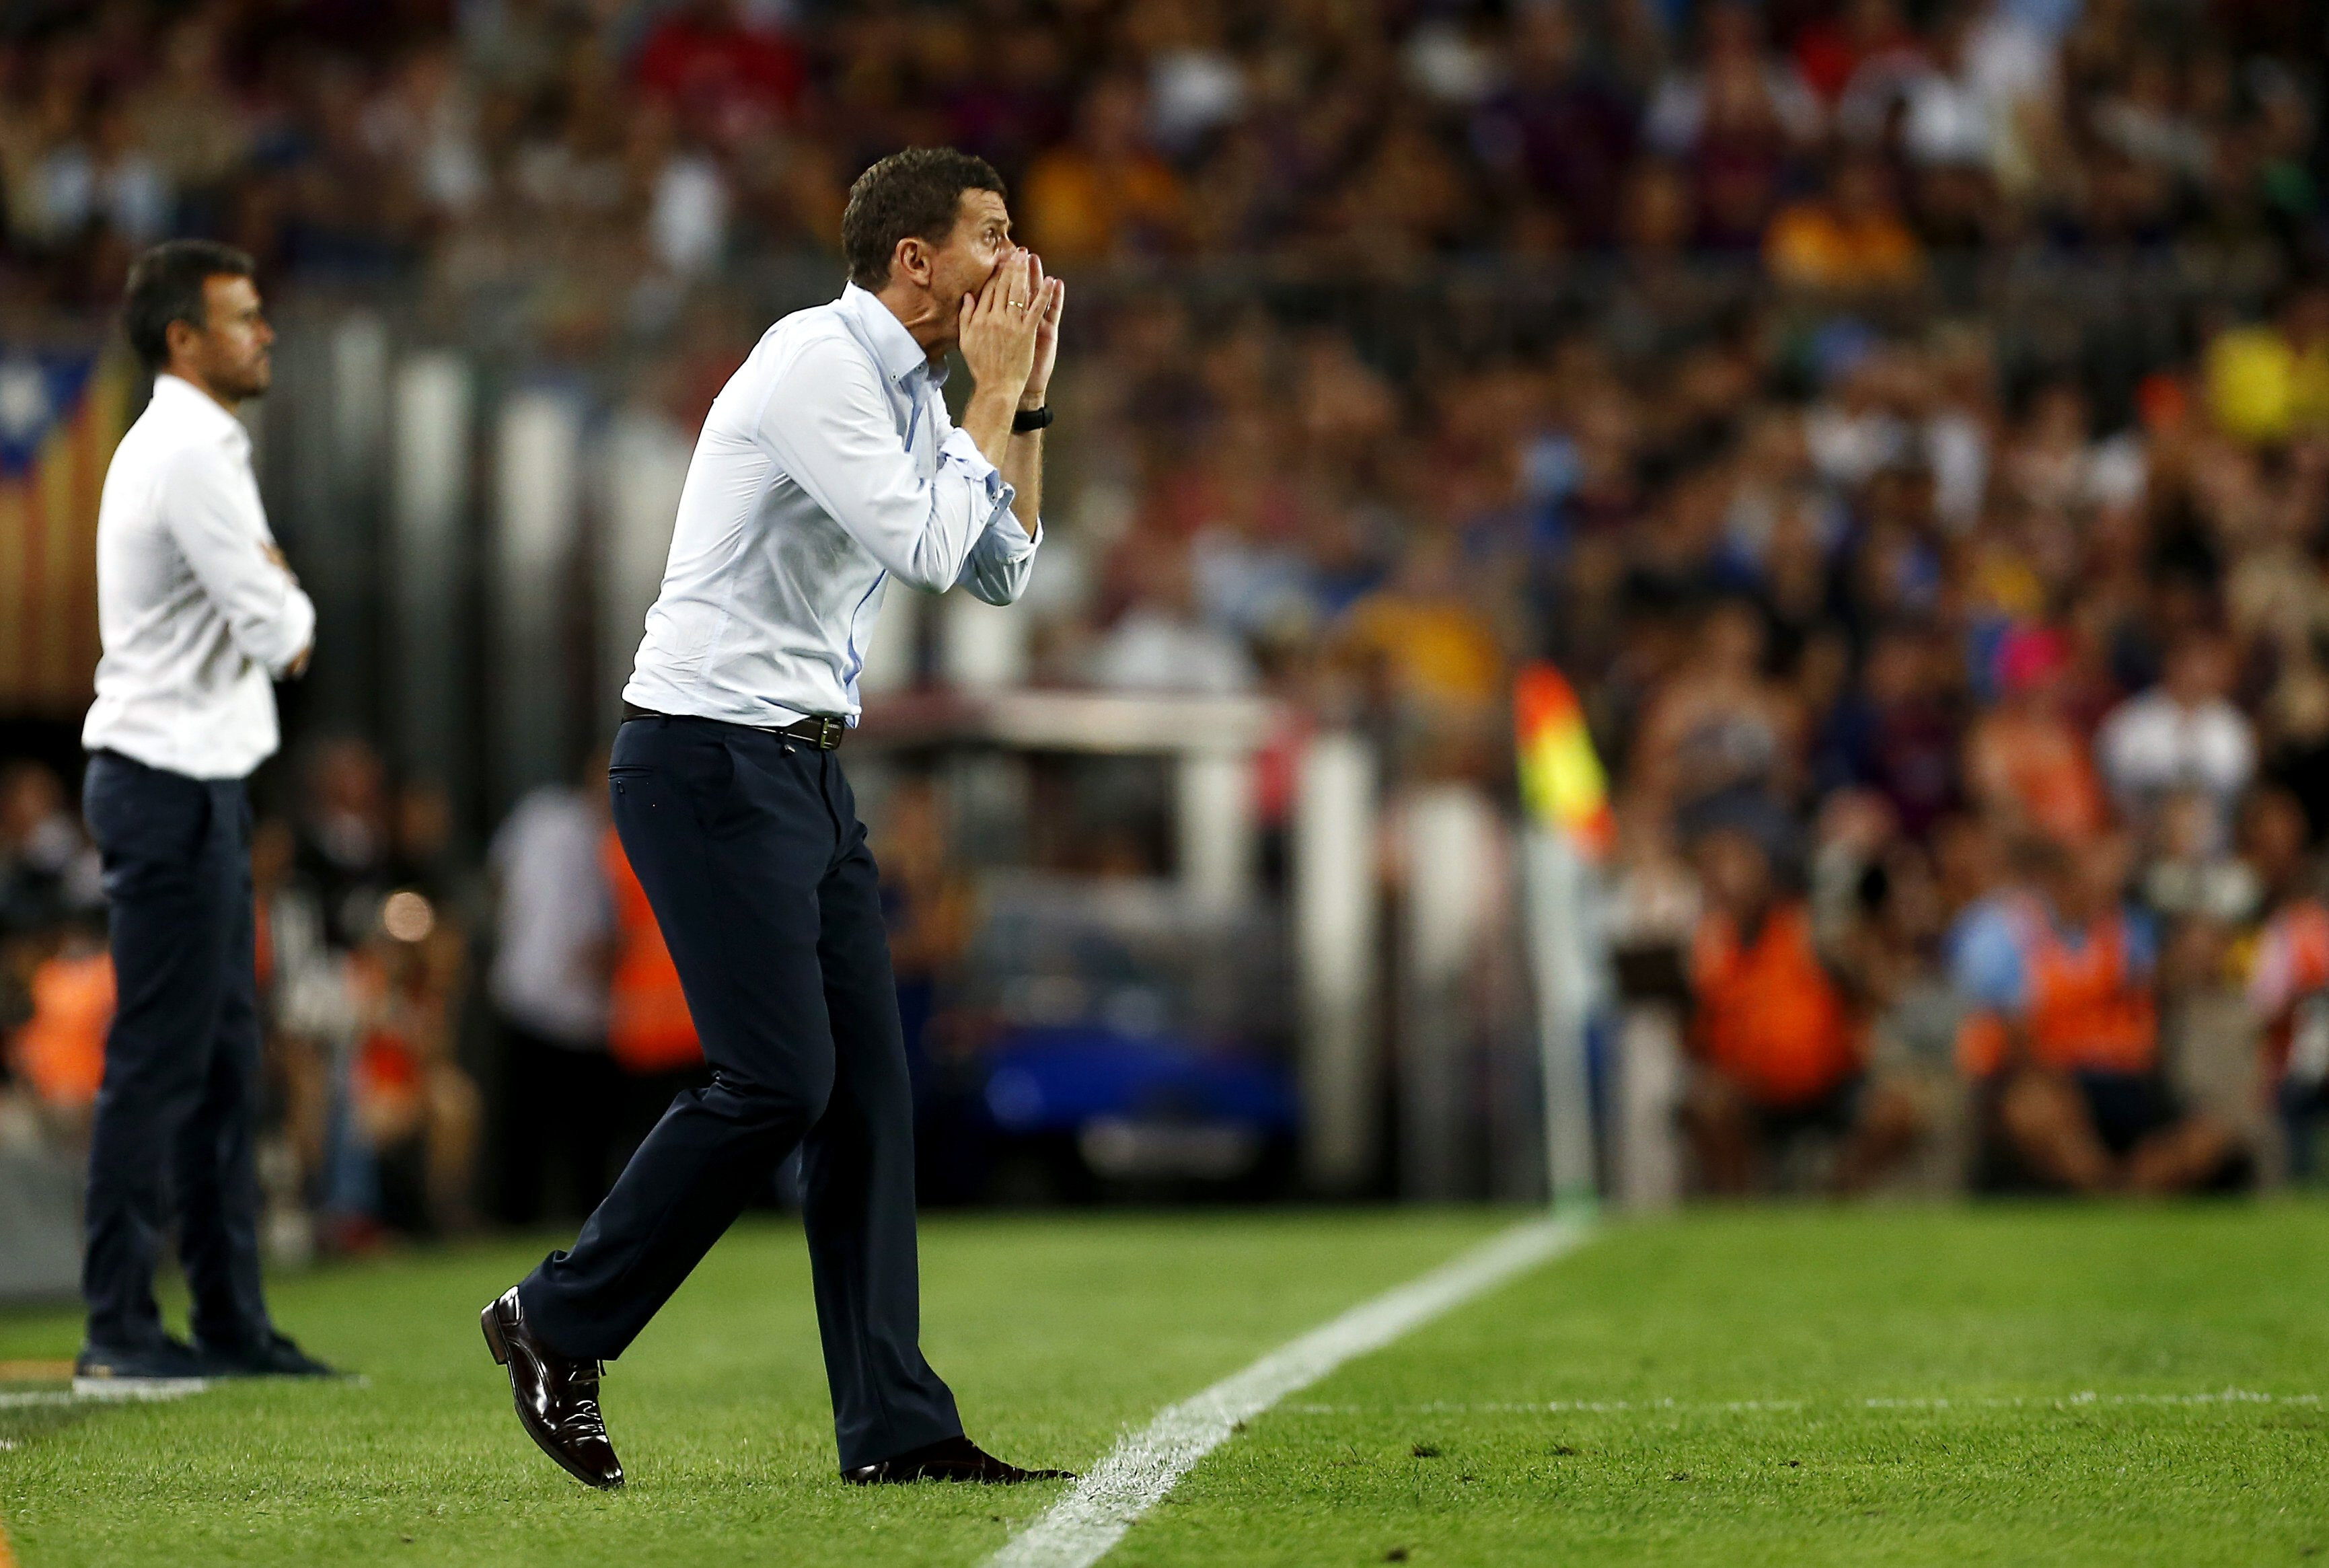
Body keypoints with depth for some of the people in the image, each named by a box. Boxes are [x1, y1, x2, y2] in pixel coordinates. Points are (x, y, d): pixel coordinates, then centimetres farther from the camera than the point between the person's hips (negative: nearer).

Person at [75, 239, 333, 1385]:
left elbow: (267, 617, 21)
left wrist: (281, 612, 0)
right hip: (170, 780, -11)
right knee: (158, 1061, -8)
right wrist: (292, 613, 2)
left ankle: (231, 1320, 15)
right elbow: (278, 630, -19)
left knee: (224, 1058, 11)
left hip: (201, 783, 11)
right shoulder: (188, 455, -16)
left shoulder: (203, 449, 17)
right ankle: (119, 1329, -5)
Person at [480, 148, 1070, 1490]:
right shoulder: (818, 364, -15)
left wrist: (1026, 400, 11)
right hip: (709, 761, -10)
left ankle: (895, 1426, 2)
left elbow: (1002, 571, 19)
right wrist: (990, 396, -10)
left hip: (806, 770, 10)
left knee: (869, 1088, 3)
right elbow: (923, 548, -22)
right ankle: (559, 1325, 3)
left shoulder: (911, 392, 14)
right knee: (779, 1080, -13)